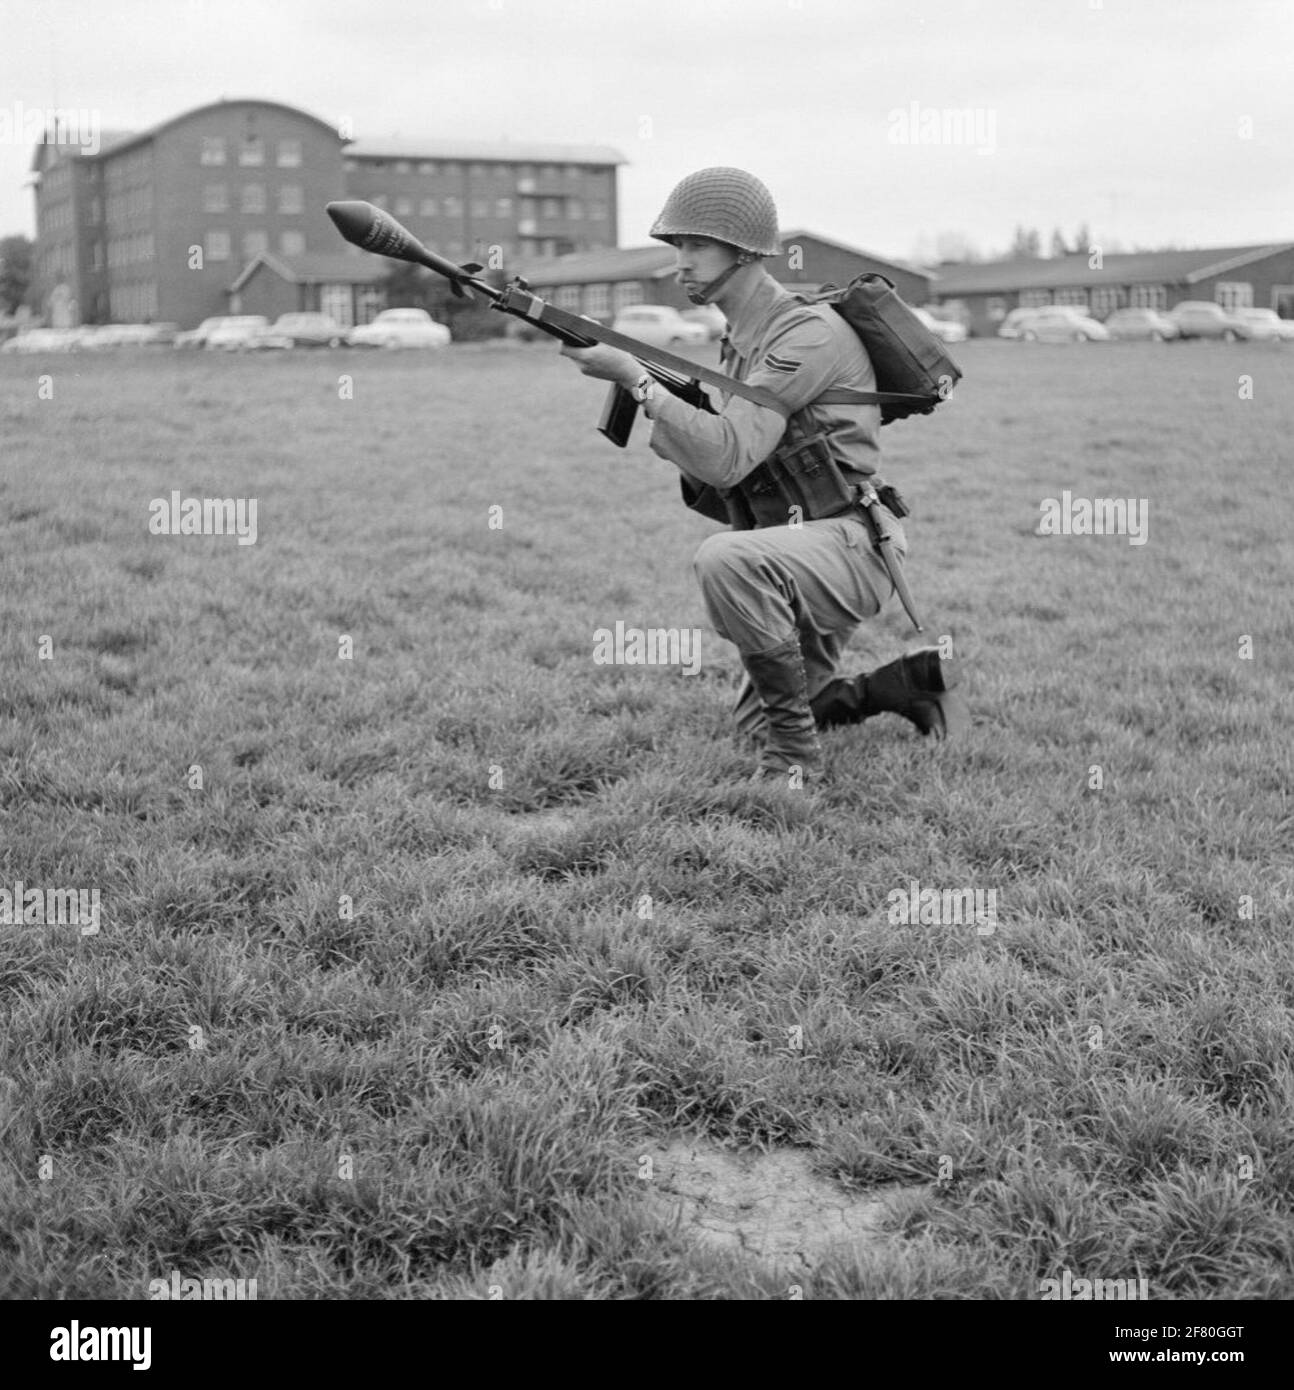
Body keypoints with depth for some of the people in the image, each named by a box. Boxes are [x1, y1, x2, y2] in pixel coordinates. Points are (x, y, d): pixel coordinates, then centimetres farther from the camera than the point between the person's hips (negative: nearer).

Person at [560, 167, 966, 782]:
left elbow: (728, 456, -29)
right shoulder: (739, 342, 11)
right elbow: (726, 494, 12)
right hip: (795, 557, 10)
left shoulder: (808, 333, -18)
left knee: (725, 560, -38)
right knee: (753, 720, 22)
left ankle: (793, 747, -22)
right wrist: (667, 434, -6)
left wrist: (635, 378, -29)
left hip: (846, 546, -10)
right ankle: (913, 683, 26)